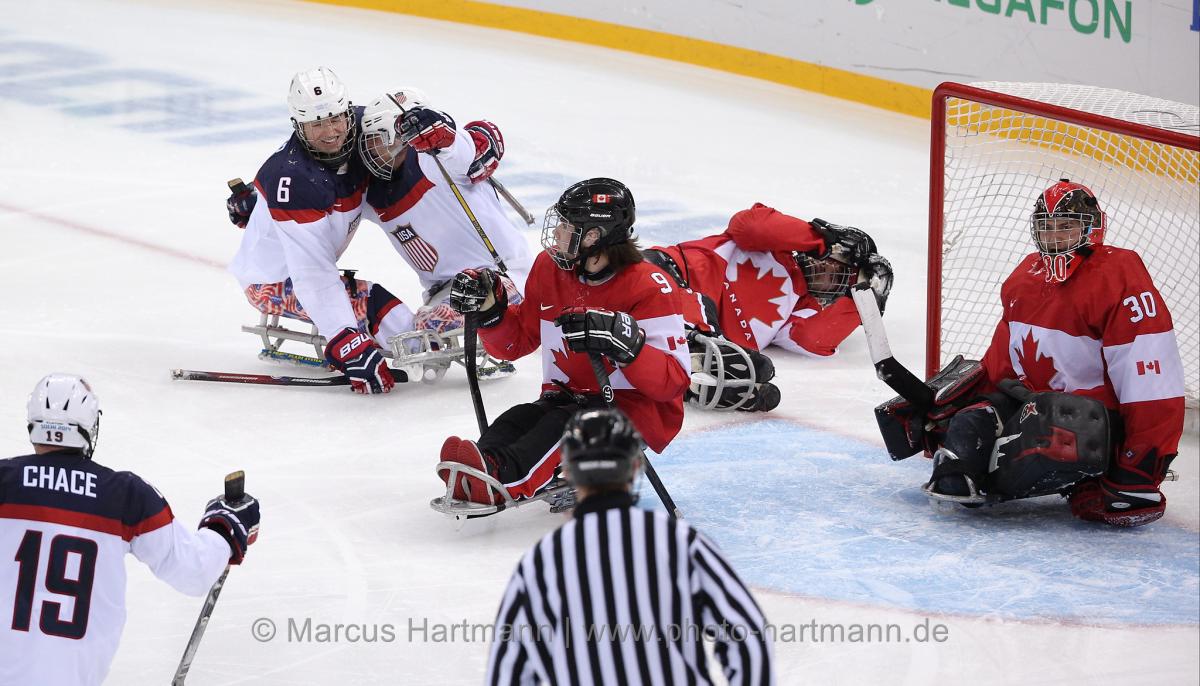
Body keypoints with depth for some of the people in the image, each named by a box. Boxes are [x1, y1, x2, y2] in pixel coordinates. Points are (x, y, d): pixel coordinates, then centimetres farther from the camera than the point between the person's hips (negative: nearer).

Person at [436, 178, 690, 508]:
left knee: (571, 421, -35)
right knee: (517, 419, -24)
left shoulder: (650, 288, -14)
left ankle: (502, 478, -62)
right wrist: (489, 309, -4)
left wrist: (625, 343, -37)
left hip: (637, 409, -6)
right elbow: (516, 341, 16)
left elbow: (673, 381, -20)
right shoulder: (549, 268, 5)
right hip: (567, 398, 6)